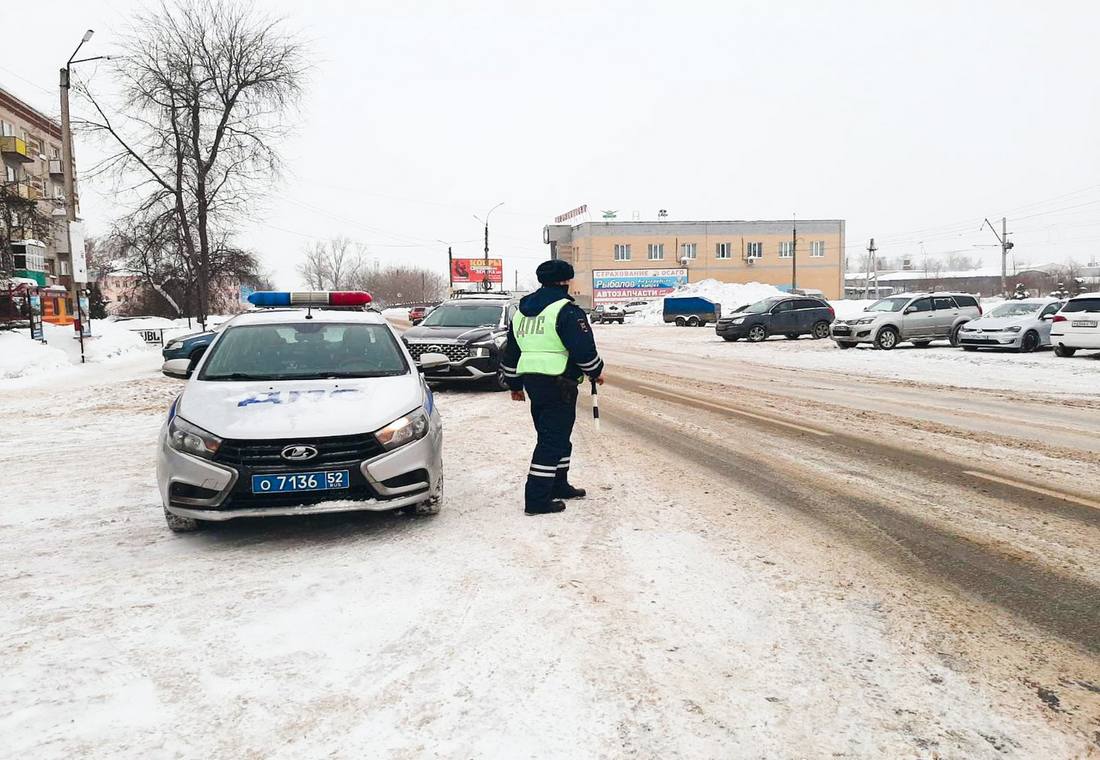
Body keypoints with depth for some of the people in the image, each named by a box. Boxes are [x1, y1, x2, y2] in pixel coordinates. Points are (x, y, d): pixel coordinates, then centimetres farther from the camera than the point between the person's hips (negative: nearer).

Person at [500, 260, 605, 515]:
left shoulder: (521, 311, 15)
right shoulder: (566, 310, -10)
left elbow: (511, 351, 20)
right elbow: (584, 348, -15)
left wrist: (515, 384, 28)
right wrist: (596, 372, 3)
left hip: (531, 381, 8)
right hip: (558, 383, -8)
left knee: (553, 436, 21)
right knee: (553, 441, -5)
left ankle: (558, 485, 31)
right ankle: (537, 500, -6)